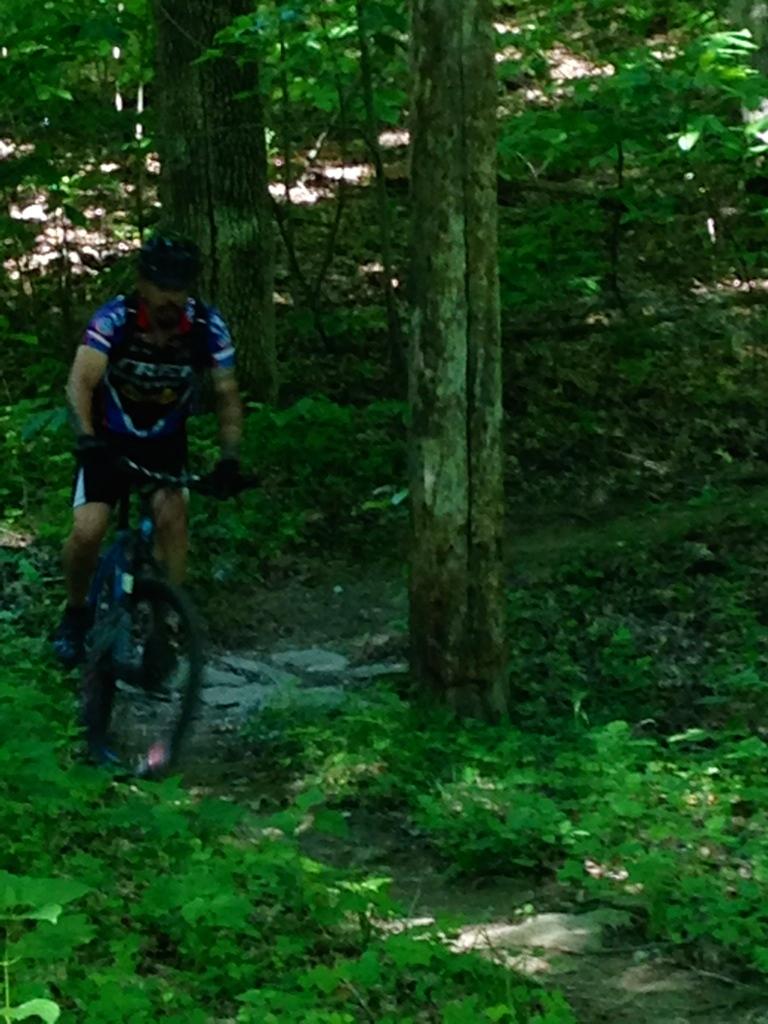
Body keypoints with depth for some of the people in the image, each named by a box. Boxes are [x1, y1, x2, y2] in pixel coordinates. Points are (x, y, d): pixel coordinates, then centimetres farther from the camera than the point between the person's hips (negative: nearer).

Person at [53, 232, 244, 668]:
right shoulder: (115, 318, -26)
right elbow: (81, 382, -35)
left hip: (165, 442, 2)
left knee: (172, 515, -23)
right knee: (87, 532, -17)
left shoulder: (208, 326, -20)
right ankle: (76, 613, 11)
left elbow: (228, 394, -13)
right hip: (109, 439, -2)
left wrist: (230, 457, -25)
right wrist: (87, 439, -52)